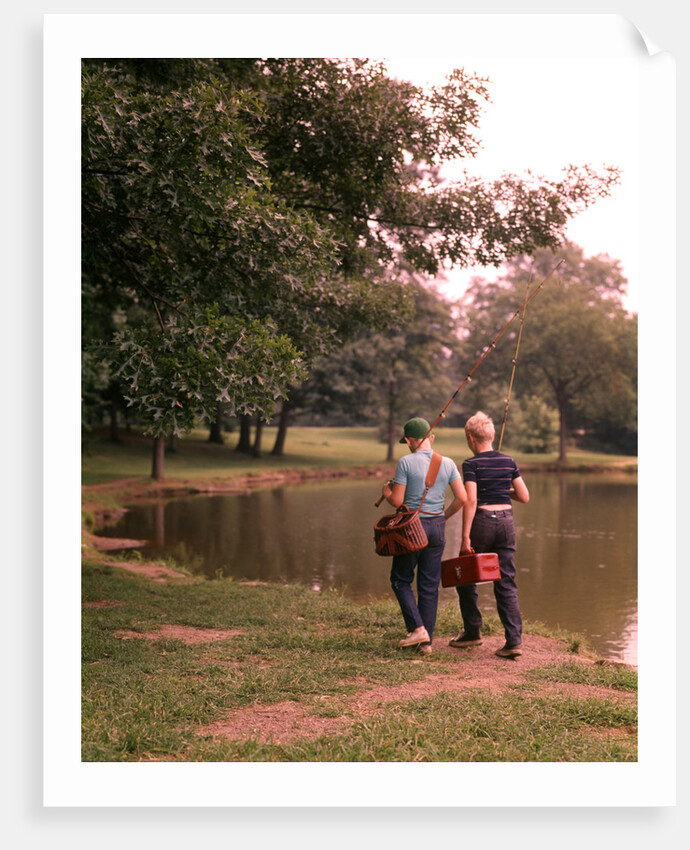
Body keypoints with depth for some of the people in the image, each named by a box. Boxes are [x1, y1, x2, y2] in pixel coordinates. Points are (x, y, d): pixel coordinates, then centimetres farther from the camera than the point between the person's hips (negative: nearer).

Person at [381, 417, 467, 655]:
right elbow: (462, 498, -1)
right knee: (430, 584, 10)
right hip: (437, 528, 4)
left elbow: (397, 501, -12)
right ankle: (427, 641, 13)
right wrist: (444, 516, 14)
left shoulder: (406, 462, -11)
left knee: (401, 579, 12)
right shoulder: (447, 464, 2)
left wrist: (386, 491, 10)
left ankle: (417, 628, -3)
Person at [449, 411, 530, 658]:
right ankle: (514, 641, -1)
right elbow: (524, 497, 7)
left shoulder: (471, 464, -8)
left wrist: (465, 538, -16)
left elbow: (471, 500, -17)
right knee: (506, 584, 6)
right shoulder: (508, 461, 6)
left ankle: (473, 631, 22)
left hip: (482, 521, -4)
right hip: (506, 521, 5)